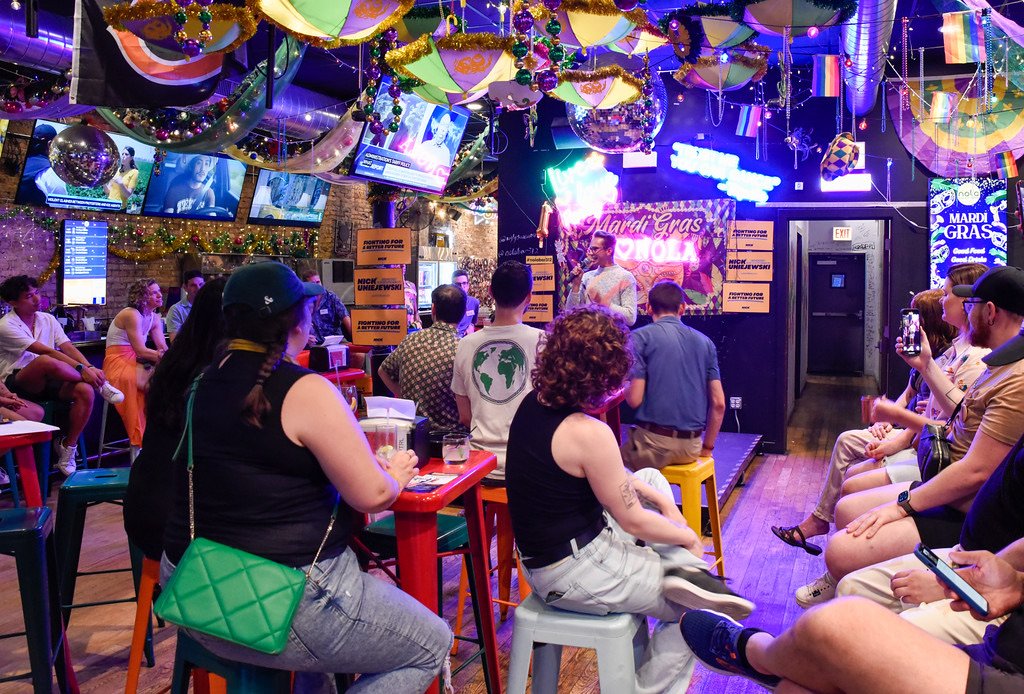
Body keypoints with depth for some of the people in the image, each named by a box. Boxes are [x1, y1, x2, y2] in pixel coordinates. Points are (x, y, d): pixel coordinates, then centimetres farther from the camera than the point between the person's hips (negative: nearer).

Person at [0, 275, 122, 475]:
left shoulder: (47, 319, 10)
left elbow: (68, 347, -1)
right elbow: (45, 351, -19)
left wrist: (89, 367, -21)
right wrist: (80, 369, -27)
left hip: (46, 382, 6)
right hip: (17, 382, -6)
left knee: (86, 391, -25)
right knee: (45, 361, -38)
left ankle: (68, 449, -14)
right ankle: (100, 384, -18)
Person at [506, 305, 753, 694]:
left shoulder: (532, 404, -2)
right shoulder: (587, 432, -28)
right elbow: (633, 521, -17)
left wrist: (658, 499, 8)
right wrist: (689, 537, 2)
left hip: (542, 550, 9)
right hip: (573, 572, -9)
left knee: (653, 480, 21)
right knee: (691, 610, 8)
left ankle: (681, 572, 4)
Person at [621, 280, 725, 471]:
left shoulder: (641, 337, -6)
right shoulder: (705, 342, 7)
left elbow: (634, 399, -11)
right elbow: (719, 403, 4)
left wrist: (627, 387, 11)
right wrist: (707, 447, 15)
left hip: (654, 443, -5)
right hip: (692, 447, 5)